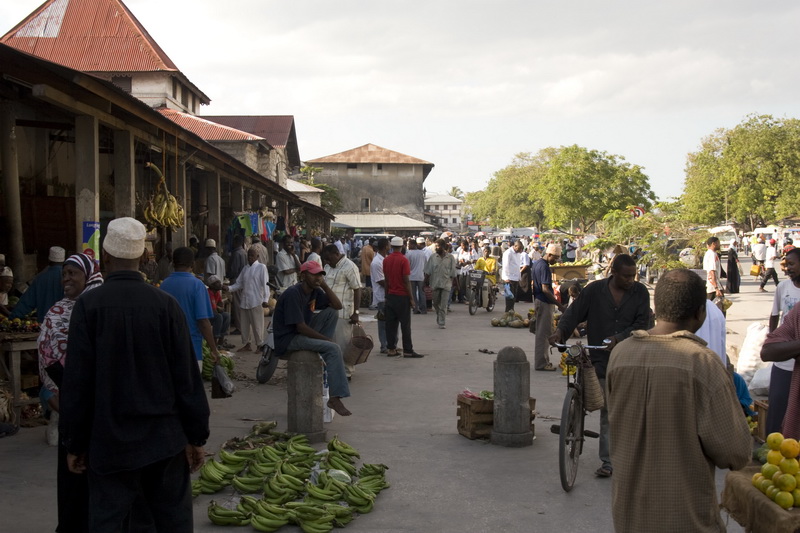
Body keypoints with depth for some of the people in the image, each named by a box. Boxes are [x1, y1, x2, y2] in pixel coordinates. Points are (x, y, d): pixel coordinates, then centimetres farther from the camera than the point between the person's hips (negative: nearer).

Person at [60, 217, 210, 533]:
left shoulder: (88, 305, -8)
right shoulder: (166, 304, -6)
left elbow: (76, 381, -6)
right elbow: (187, 376, -4)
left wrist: (74, 443, 4)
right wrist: (197, 436, 5)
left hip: (108, 442, -1)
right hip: (165, 438, 1)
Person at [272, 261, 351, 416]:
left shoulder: (315, 291, 4)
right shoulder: (293, 294, -22)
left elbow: (337, 306, 1)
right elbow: (301, 327, -24)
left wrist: (324, 285, -8)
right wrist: (327, 339, -17)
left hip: (302, 333, 9)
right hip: (287, 339, -9)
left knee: (332, 312, 0)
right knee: (333, 348, -23)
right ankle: (335, 398, -22)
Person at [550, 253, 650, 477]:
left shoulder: (640, 292, 0)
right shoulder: (594, 290, 0)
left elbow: (642, 324, -5)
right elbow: (574, 312, 0)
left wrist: (619, 338, -18)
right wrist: (560, 330, -17)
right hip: (603, 360, 0)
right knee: (607, 412, 6)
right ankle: (608, 461, 13)